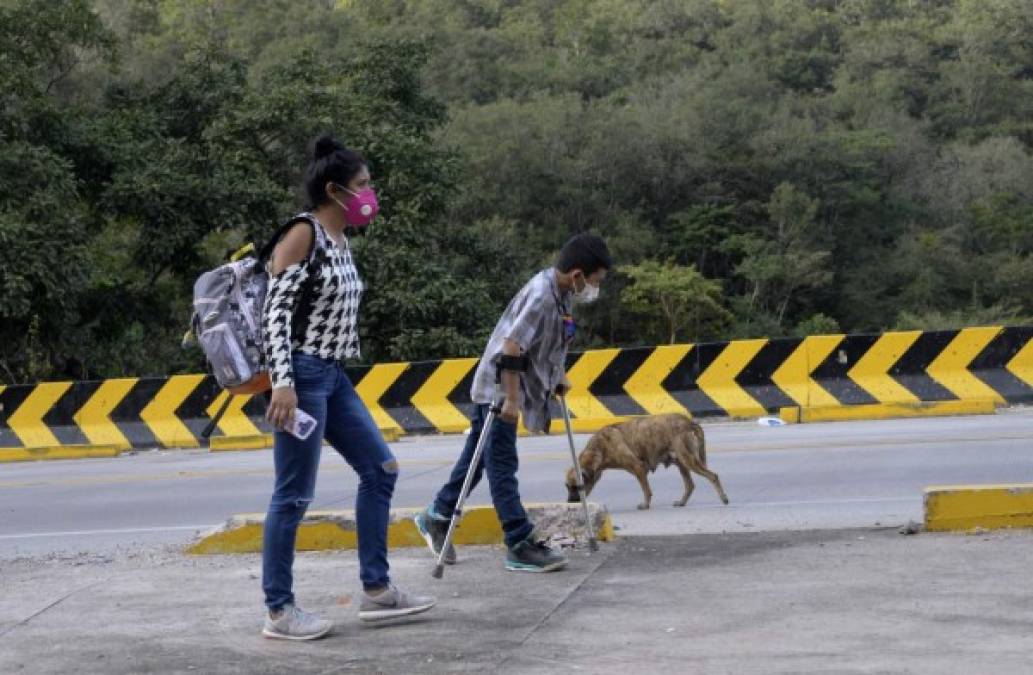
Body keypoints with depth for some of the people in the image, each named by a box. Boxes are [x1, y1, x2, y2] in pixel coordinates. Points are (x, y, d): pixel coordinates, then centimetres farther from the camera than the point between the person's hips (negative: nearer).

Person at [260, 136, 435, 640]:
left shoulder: (341, 241, 13)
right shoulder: (302, 234, -12)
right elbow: (275, 312, -18)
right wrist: (283, 383, -26)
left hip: (333, 376, 9)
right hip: (302, 374, -9)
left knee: (380, 468, 10)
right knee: (294, 494, -5)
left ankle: (376, 590, 15)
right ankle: (279, 611, 3)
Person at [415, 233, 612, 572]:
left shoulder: (560, 292, 3)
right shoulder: (541, 296, -26)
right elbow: (511, 347, -28)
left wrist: (557, 377, 18)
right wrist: (511, 399, -26)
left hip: (507, 388, 9)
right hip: (500, 386, -9)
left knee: (479, 454, 17)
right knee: (502, 463, -5)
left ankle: (437, 516, 30)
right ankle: (521, 546, -6)